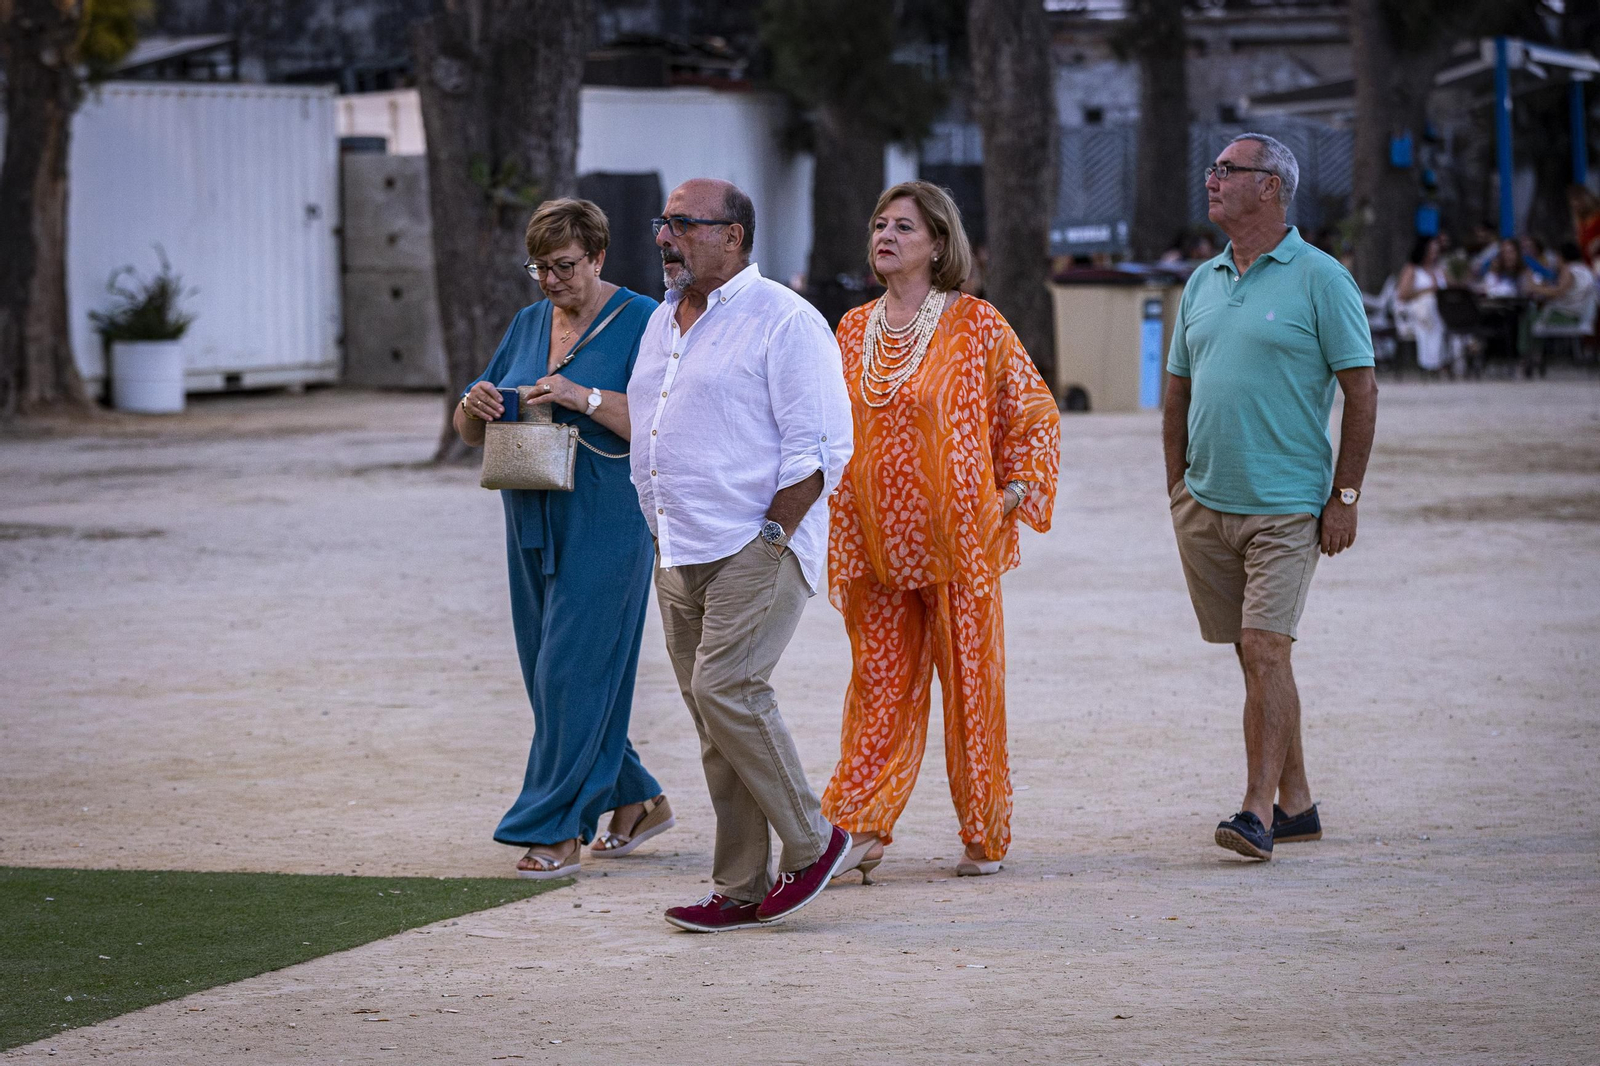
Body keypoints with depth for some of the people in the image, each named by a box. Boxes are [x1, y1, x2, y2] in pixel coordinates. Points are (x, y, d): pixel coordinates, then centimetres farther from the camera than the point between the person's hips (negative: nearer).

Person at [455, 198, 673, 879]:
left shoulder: (639, 322, -6)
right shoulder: (528, 325, 14)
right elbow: (472, 434, 17)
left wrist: (587, 399, -26)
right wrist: (476, 405, -6)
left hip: (606, 522, -7)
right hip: (534, 520, 7)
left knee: (573, 670, -10)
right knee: (551, 673, 9)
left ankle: (556, 829, -7)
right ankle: (637, 801, 23)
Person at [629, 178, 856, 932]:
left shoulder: (783, 322, -9)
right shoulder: (663, 323, 17)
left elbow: (821, 446, -13)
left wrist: (771, 537, -15)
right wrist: (661, 531, 16)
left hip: (757, 548, -8)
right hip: (679, 553, 8)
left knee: (725, 687, -19)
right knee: (711, 713, 6)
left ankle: (811, 841, -2)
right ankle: (740, 890, 10)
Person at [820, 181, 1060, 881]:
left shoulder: (976, 326, -3)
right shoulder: (854, 330, 9)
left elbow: (1036, 415, 4)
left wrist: (1014, 495, -3)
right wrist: (836, 526, 13)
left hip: (957, 539, -3)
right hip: (875, 546, 4)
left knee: (970, 682, 2)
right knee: (879, 684, 3)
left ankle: (986, 837, 11)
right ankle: (859, 830, 1)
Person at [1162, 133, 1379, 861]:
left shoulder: (1320, 279, -5)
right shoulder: (1203, 284, 13)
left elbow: (1362, 391, -6)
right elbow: (1178, 395, 19)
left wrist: (1344, 497, -10)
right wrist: (1178, 490, 12)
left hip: (1286, 505, -6)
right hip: (1206, 503, 6)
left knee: (1265, 650, -14)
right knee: (1255, 657, 10)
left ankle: (1258, 812, -16)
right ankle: (1296, 803, 18)